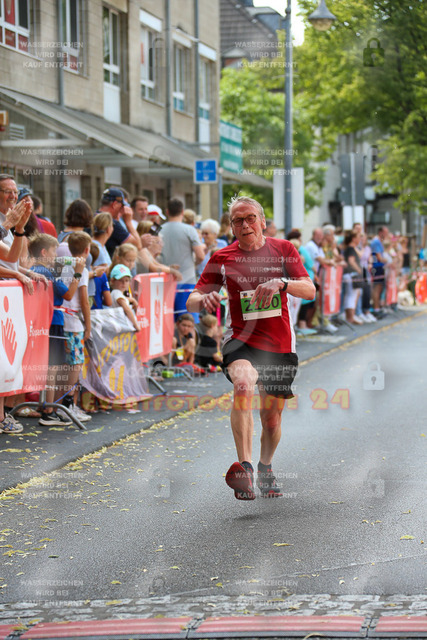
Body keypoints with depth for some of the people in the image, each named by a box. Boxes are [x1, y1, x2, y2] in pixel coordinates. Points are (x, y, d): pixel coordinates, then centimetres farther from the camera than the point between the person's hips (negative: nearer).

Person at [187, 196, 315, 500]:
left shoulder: (283, 249, 2)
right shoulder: (222, 258, 1)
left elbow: (310, 290, -8)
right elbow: (192, 301, -1)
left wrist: (281, 283, -29)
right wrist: (204, 299, -26)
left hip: (281, 344, 2)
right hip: (242, 340, -2)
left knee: (272, 416, 10)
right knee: (243, 384, -34)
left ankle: (265, 469, 40)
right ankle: (244, 466, -39)